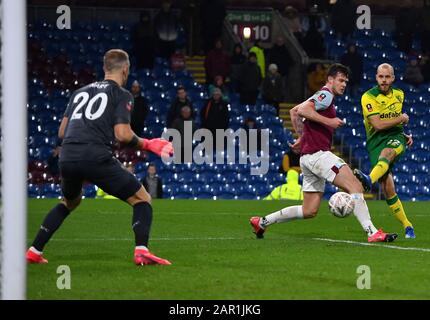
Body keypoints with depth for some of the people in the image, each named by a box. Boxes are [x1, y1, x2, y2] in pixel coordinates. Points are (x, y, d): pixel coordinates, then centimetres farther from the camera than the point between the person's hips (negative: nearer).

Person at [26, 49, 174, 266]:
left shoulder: (80, 92, 24)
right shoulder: (122, 95, 7)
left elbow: (62, 132, 22)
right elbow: (122, 134, -6)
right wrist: (146, 144, 10)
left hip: (67, 158, 6)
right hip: (96, 156, -6)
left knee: (70, 202, 34)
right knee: (142, 199, 6)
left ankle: (34, 252, 29)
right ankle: (141, 251, -15)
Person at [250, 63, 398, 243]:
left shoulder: (322, 98, 24)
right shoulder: (326, 95, -6)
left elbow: (294, 111, 32)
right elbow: (302, 110, -22)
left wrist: (301, 137, 24)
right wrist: (328, 121, -21)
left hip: (308, 157, 10)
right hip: (317, 153, -10)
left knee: (309, 211, 11)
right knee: (355, 186, -19)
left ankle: (263, 222, 16)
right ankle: (372, 233, -27)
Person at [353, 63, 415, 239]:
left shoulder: (399, 95, 14)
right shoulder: (369, 97, -5)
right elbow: (378, 124, -15)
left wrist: (406, 135, 18)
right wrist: (401, 118, -5)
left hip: (396, 138, 2)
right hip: (376, 140, -2)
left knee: (386, 152, -38)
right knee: (388, 190, -12)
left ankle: (369, 180, -68)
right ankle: (407, 227, -1)